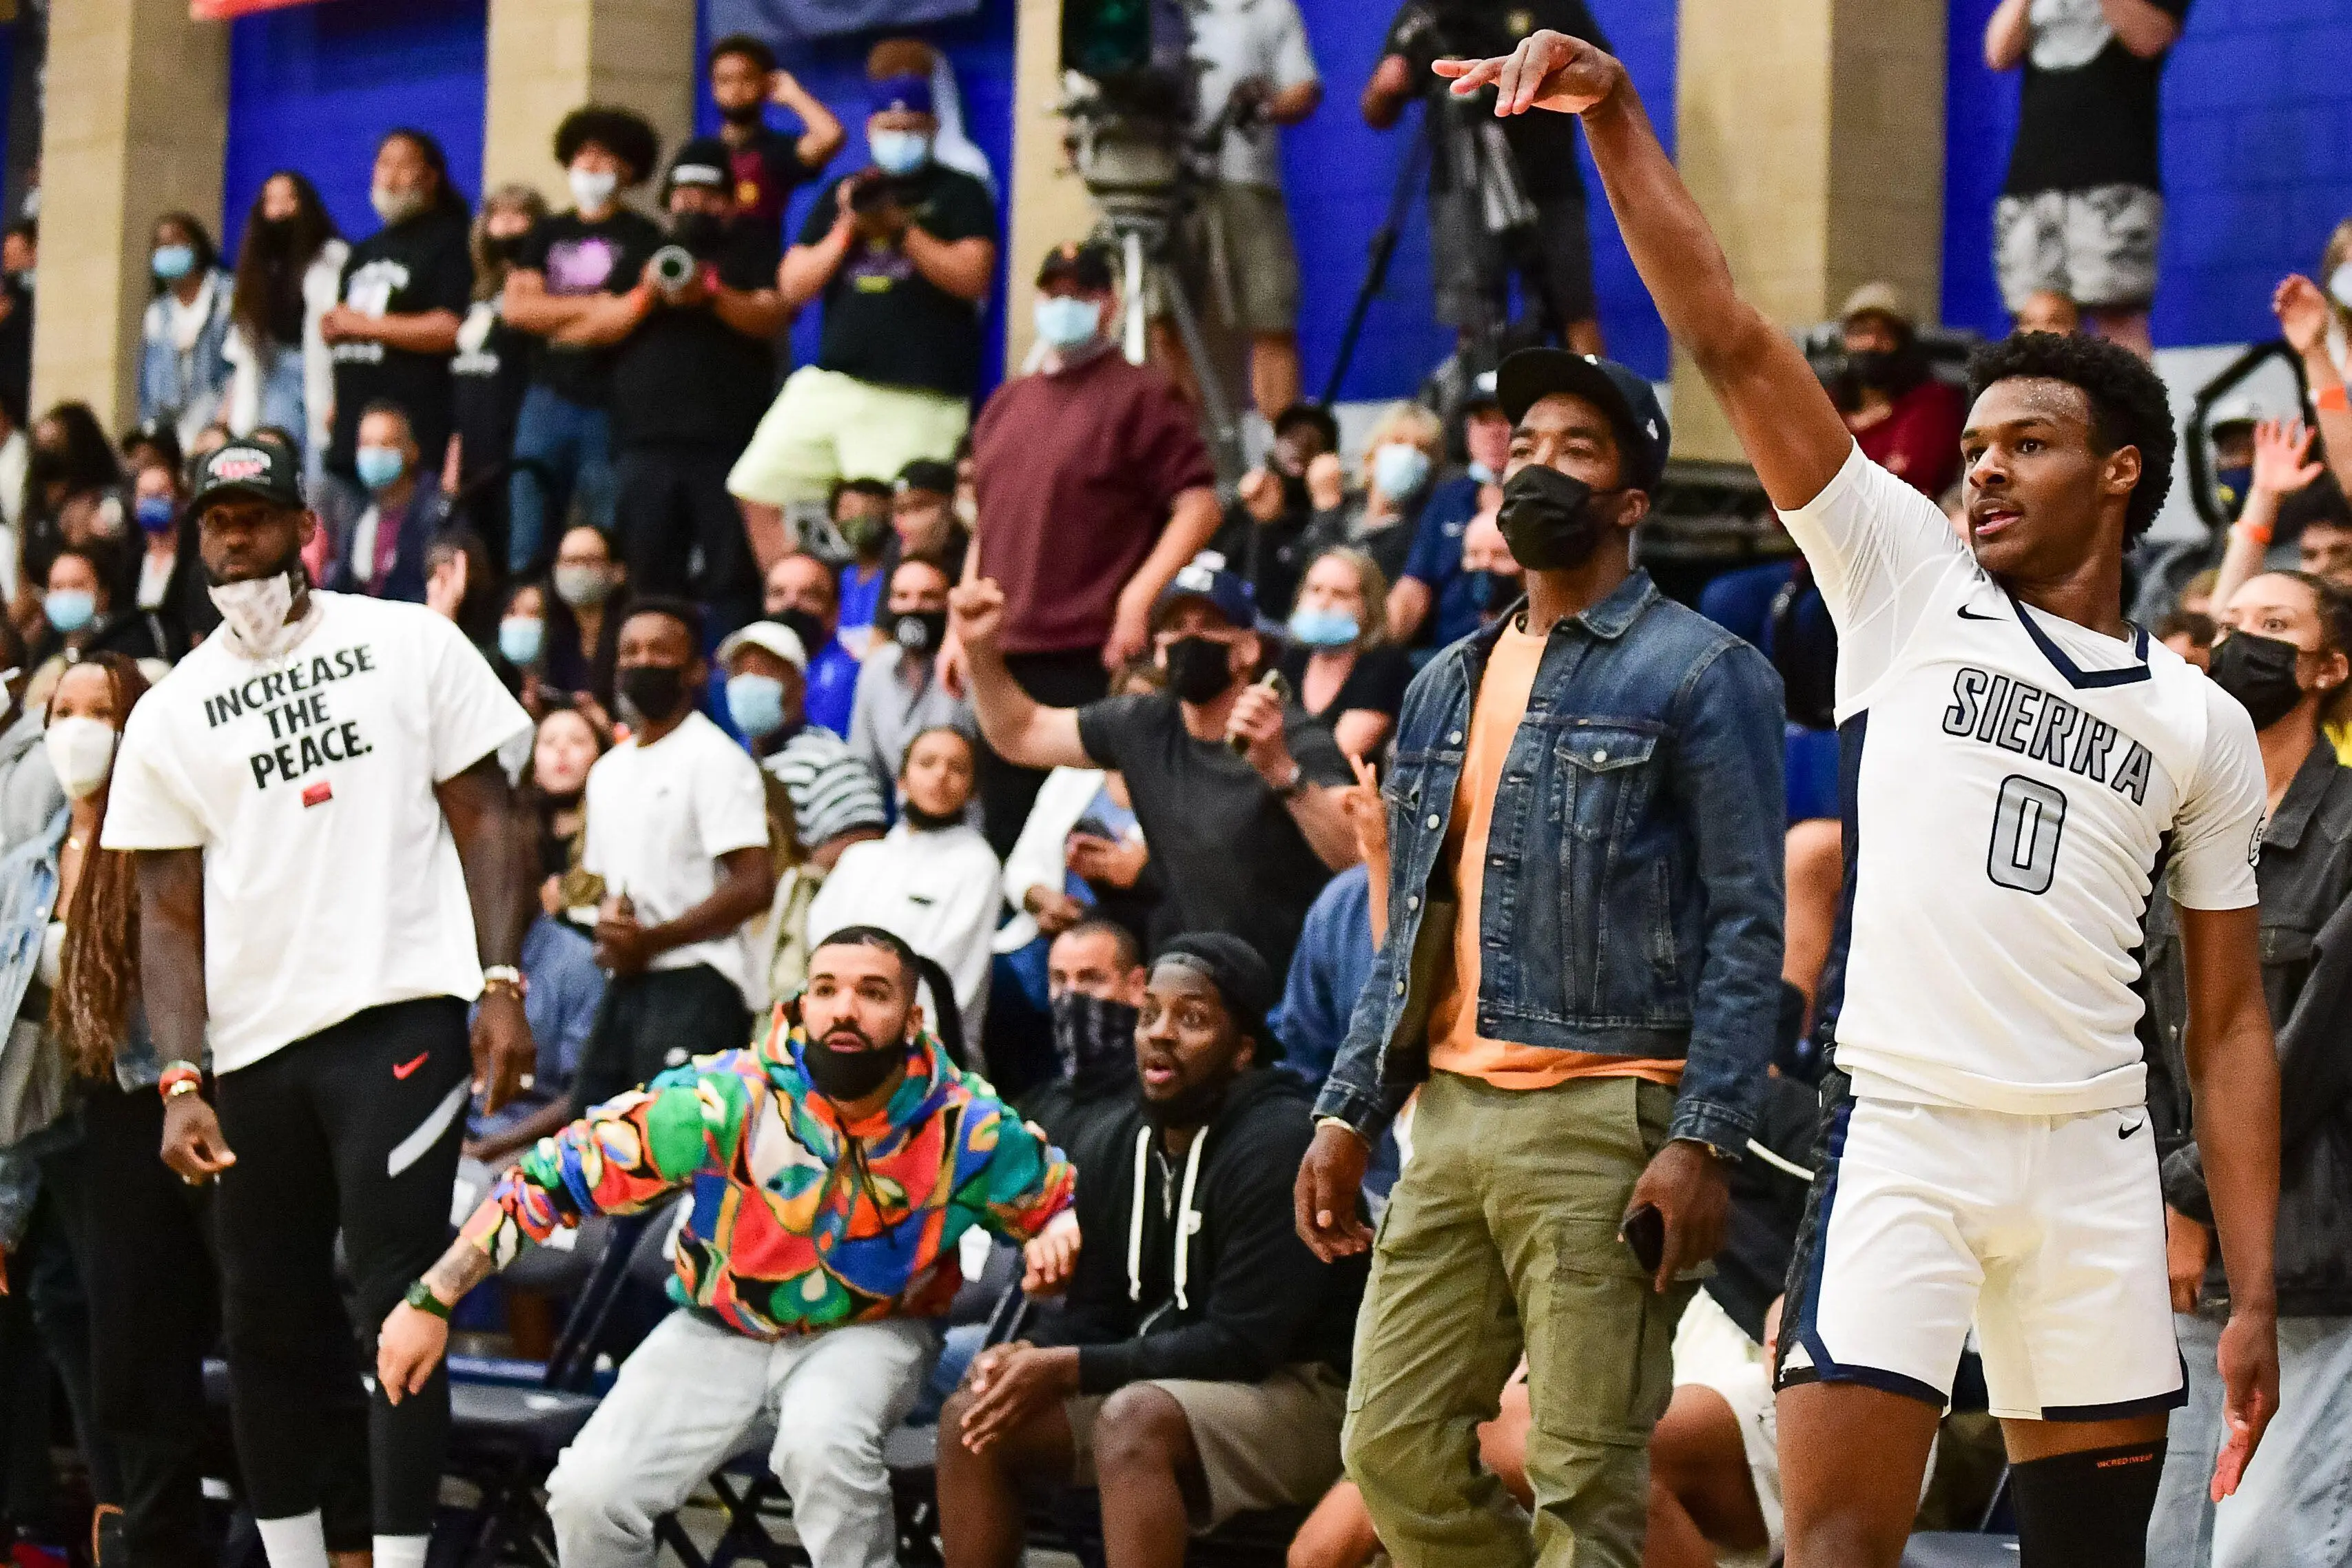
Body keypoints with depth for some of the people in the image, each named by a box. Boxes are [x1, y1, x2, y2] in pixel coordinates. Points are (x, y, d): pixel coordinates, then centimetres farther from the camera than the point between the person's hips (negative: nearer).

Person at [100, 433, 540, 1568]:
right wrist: (180, 1080, -3)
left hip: (400, 1015, -3)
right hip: (251, 1043, 3)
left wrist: (502, 986, -6)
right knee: (267, 1319, 7)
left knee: (398, 1297, -10)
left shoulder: (407, 645, 6)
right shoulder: (171, 714, 12)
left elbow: (486, 818, 6)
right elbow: (169, 913, 9)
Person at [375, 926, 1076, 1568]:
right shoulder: (727, 1099, -24)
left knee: (822, 1443, -37)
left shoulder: (967, 1128, -19)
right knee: (587, 1495, -19)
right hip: (721, 1330, 1)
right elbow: (555, 1174, -18)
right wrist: (431, 1301, -19)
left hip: (871, 1335, -1)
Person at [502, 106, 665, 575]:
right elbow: (516, 307, 4)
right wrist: (589, 307, -5)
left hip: (609, 406, -4)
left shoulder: (641, 237, 3)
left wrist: (551, 317, -4)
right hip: (549, 399, 4)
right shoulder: (548, 233, 16)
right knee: (526, 546, 0)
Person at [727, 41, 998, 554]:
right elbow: (793, 286, 13)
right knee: (759, 492, 0)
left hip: (918, 398, -6)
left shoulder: (959, 194, 7)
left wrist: (901, 230, -13)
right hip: (831, 384, 6)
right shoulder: (841, 195, 19)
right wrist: (847, 230, -1)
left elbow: (974, 277, -7)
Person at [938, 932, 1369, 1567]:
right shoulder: (1106, 1148, 7)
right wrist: (1028, 1357, -13)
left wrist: (1071, 1369, -23)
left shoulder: (1280, 1147, -17)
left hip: (1298, 1393, -8)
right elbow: (1095, 1314, 11)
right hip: (1156, 1380, 8)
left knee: (1133, 1419, -35)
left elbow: (1243, 1345, -21)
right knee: (971, 1416, -8)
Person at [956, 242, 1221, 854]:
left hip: (1092, 661, -7)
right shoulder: (1007, 403, 19)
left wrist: (1138, 598, -19)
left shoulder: (1140, 396, -2)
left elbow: (1200, 504, -10)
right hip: (1004, 656, 7)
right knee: (1004, 831, 9)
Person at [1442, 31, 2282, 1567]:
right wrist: (1615, 116, -10)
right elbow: (1731, 342, 0)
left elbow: (2229, 1023, 11)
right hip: (1898, 1137, -2)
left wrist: (2255, 1293, 3)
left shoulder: (2202, 724, 12)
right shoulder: (1910, 579, 8)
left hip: (2095, 1162, 2)